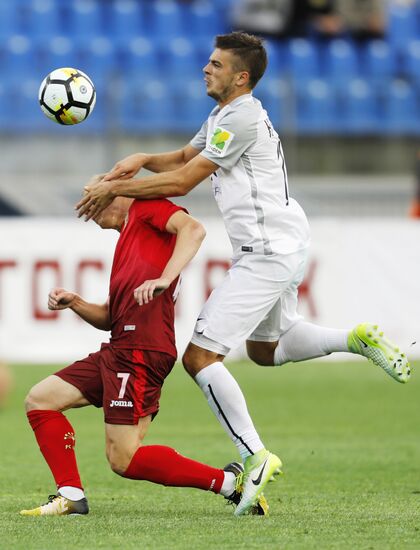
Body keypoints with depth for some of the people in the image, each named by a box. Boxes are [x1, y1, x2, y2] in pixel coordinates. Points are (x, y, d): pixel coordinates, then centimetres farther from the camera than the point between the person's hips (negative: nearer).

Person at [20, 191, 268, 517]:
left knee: (124, 459, -12)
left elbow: (193, 229, -16)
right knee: (39, 400, 9)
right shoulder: (127, 238, 29)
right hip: (119, 349, 10)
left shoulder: (146, 207, 4)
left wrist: (164, 279, -28)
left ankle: (228, 481, -8)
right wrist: (74, 303, 13)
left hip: (141, 350, -10)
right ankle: (71, 497, 5)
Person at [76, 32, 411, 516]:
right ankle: (359, 340, 19)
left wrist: (113, 188, -8)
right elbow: (184, 158, 27)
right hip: (282, 246, 11)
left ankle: (254, 456, -11)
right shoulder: (224, 115, 15)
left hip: (267, 253, -11)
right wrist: (142, 160, 5)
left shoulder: (242, 117, -16)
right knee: (266, 349, 28)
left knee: (200, 356, -12)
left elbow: (181, 182, -16)